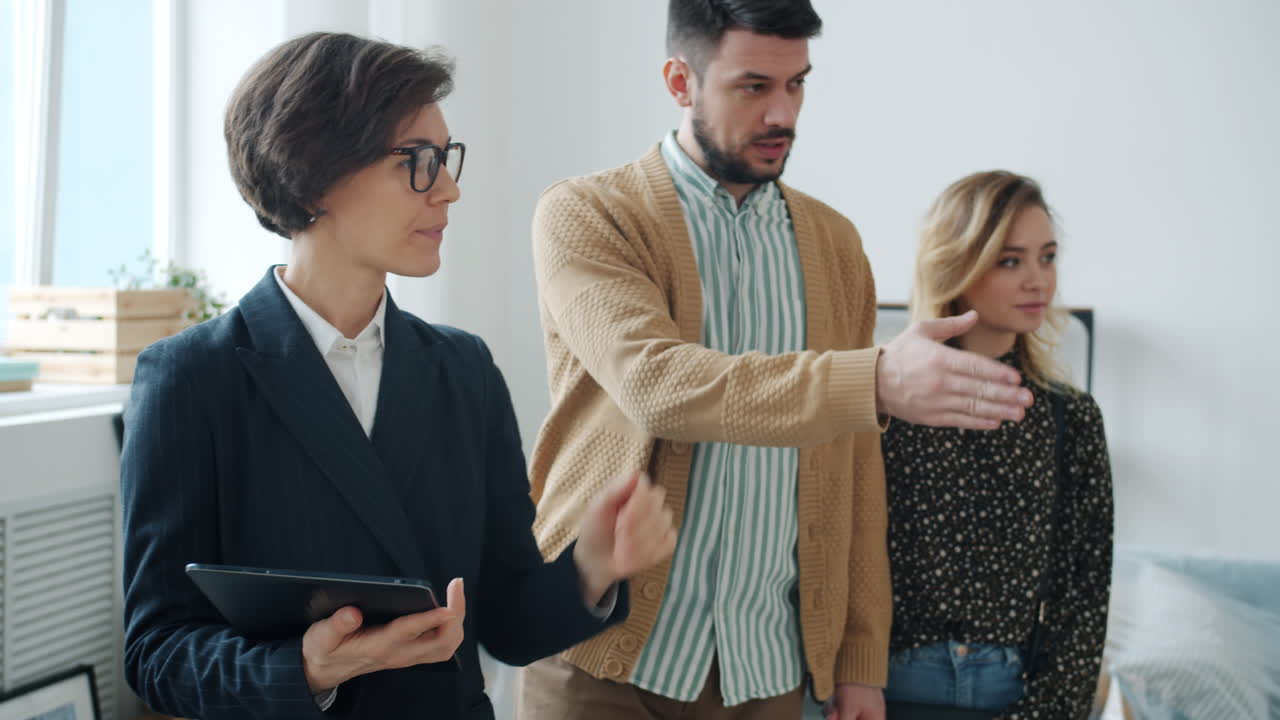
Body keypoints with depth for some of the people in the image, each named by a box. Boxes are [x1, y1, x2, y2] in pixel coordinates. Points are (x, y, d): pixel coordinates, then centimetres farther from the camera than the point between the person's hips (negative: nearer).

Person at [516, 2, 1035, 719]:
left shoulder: (834, 241, 7)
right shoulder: (585, 215, -7)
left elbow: (855, 470, 9)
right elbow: (655, 381, -25)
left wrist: (860, 660, 6)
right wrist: (877, 381, -36)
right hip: (610, 659, -4)